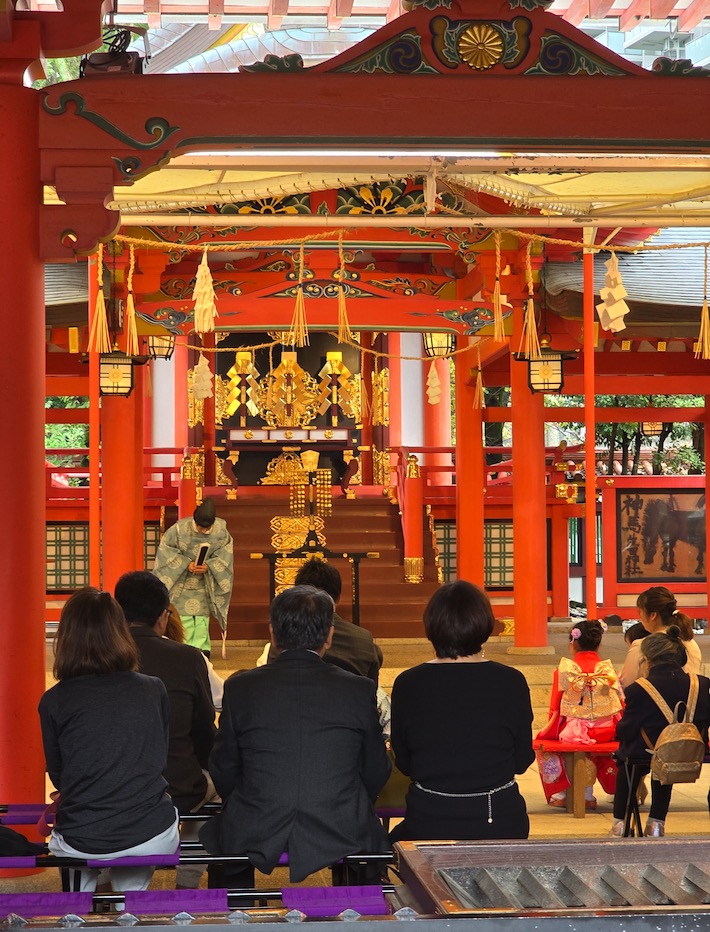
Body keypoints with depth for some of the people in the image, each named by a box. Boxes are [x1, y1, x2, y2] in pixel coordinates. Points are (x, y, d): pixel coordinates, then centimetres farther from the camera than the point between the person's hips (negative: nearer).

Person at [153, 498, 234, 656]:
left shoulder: (221, 531, -15)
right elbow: (166, 548, -12)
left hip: (205, 581, 1)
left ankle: (201, 647, 5)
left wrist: (208, 566, -25)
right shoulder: (180, 529, -20)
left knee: (202, 613, 0)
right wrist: (186, 563, -22)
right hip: (182, 580, -1)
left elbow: (224, 555, -8)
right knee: (184, 614, -4)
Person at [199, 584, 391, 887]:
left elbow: (223, 773, 4)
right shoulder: (359, 690, -3)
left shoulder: (240, 687, -3)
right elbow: (375, 774, 4)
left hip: (254, 839, 0)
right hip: (342, 837, 0)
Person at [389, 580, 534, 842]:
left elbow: (403, 764, 5)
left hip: (428, 825, 0)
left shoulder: (408, 685, -6)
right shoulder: (510, 682, -6)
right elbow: (523, 761, 3)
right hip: (501, 825, 0)